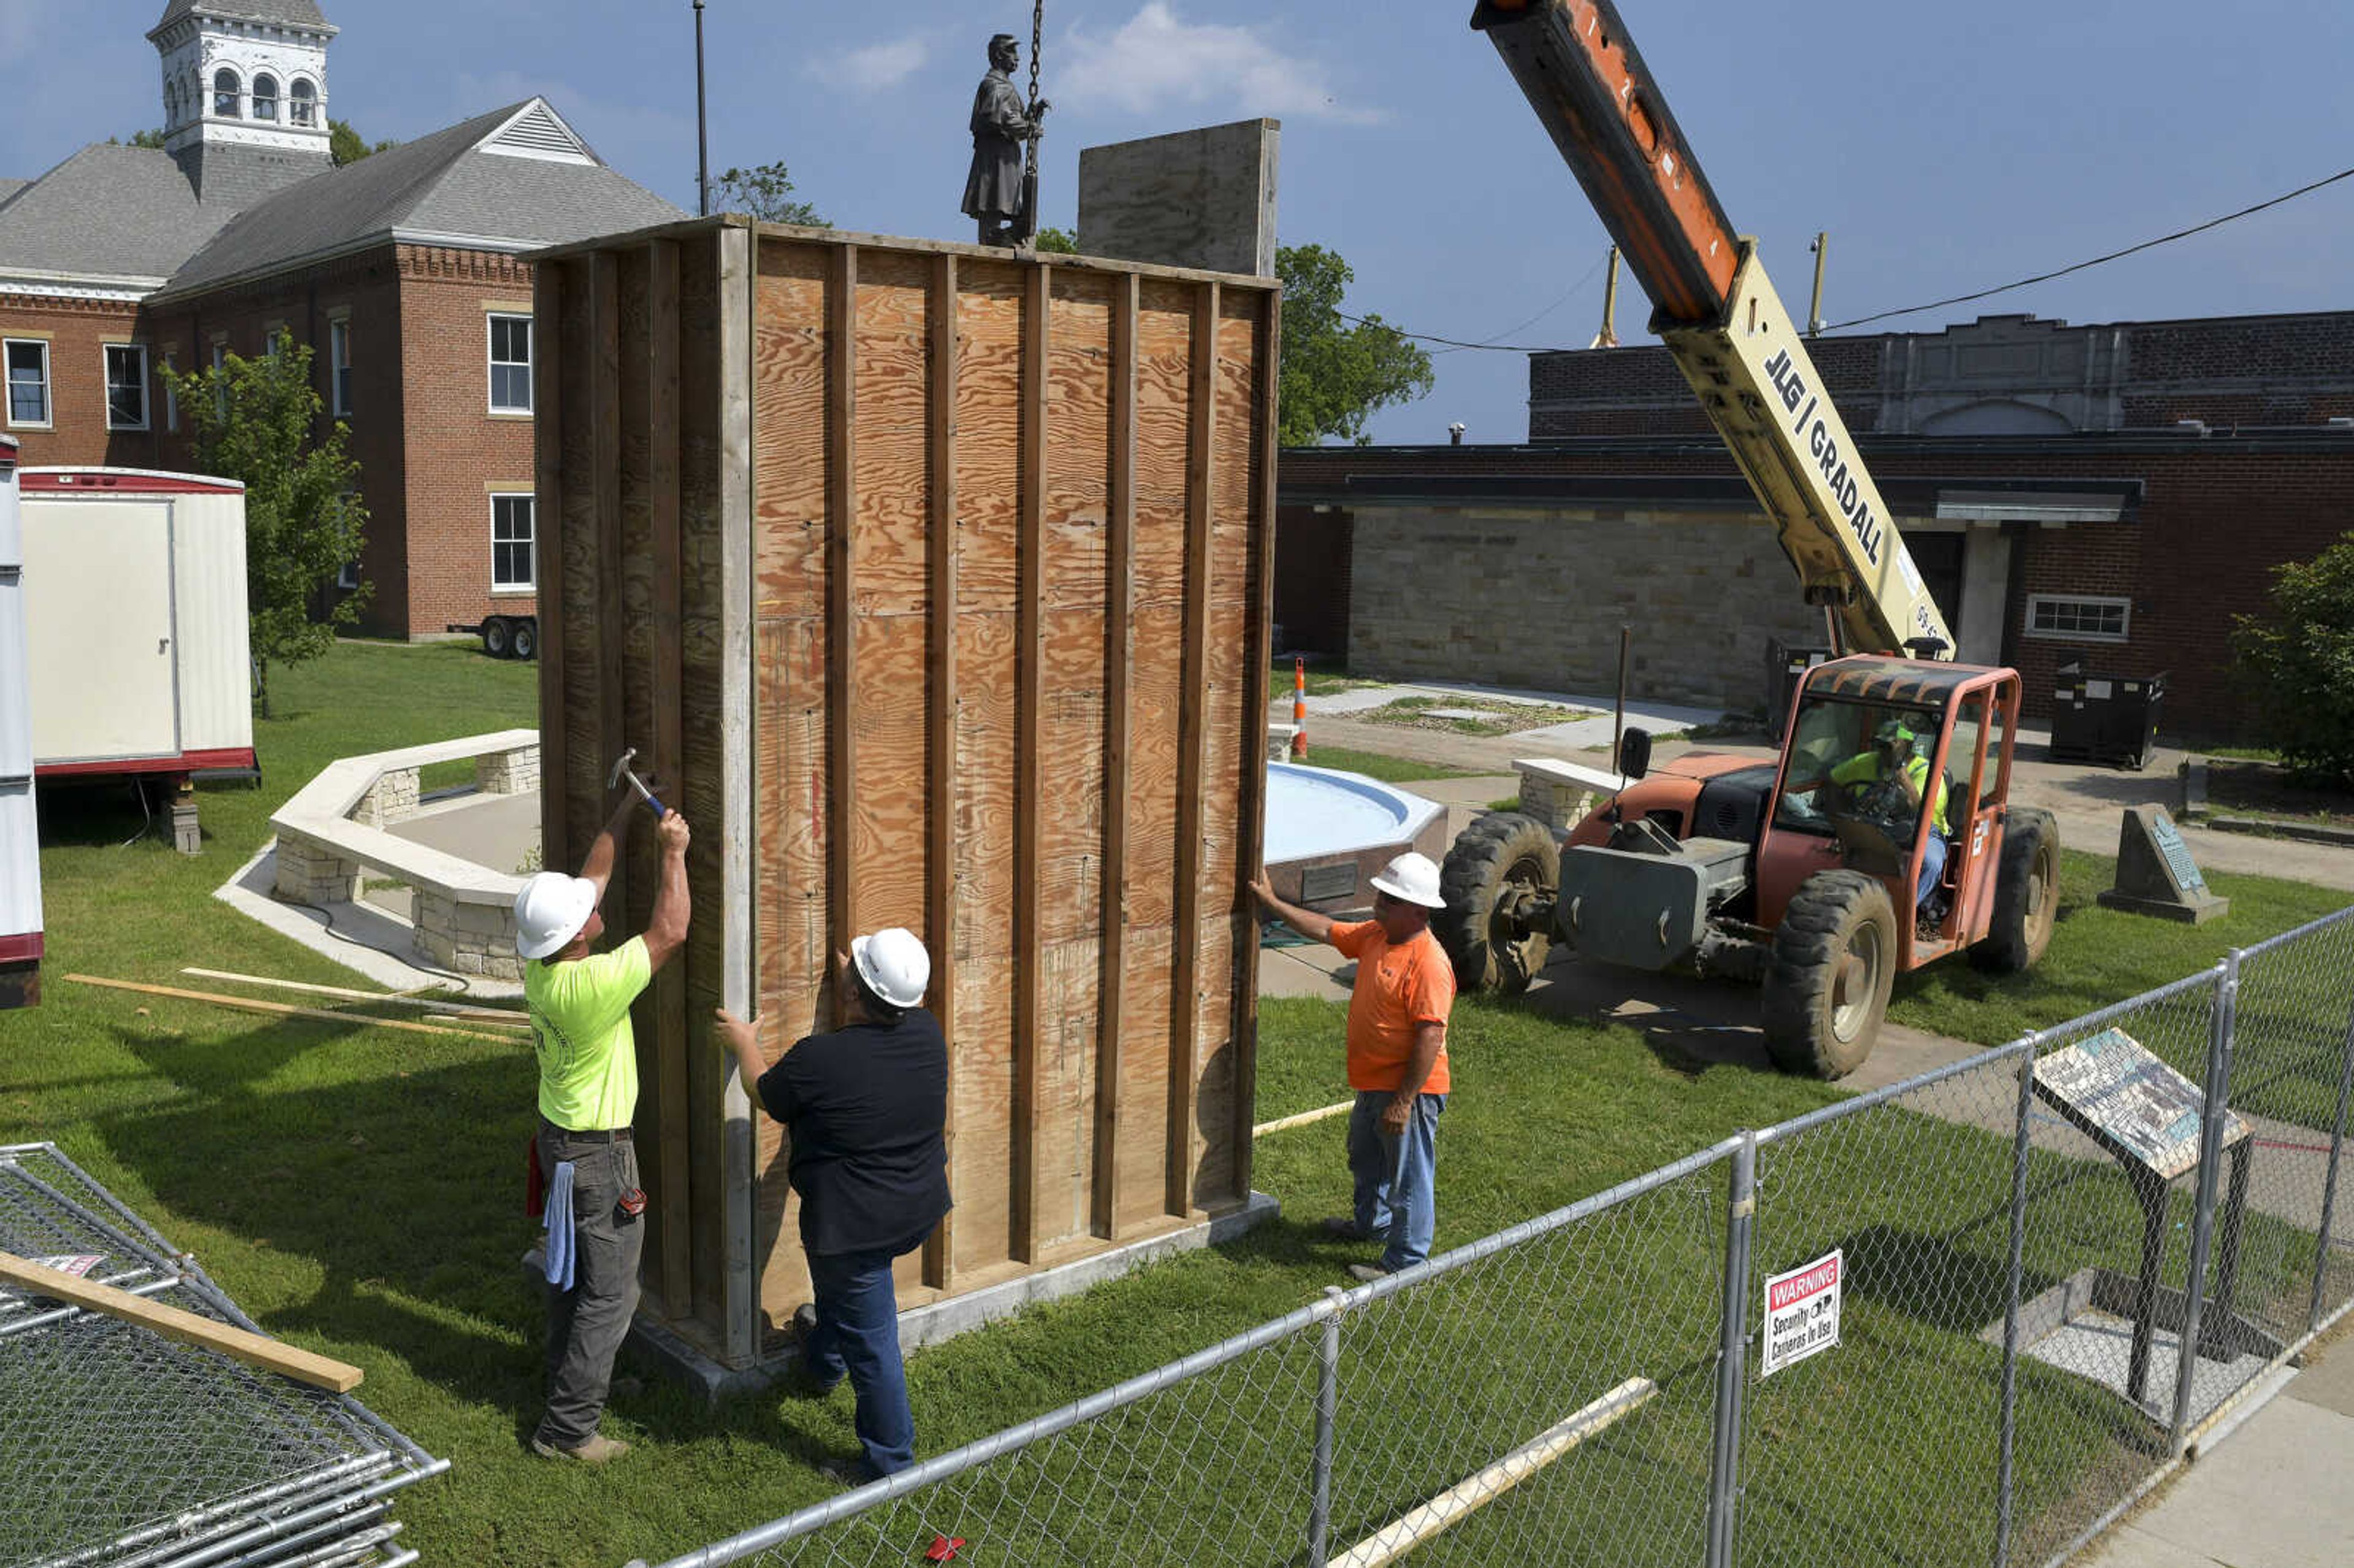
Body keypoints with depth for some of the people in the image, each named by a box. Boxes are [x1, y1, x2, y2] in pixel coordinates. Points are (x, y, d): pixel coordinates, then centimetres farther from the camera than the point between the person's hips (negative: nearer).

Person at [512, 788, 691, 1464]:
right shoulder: (594, 985, -30)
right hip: (598, 1154, -9)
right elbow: (670, 933, -24)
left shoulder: (541, 966, -5)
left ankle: (568, 1376, 40)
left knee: (569, 1268, 24)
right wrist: (673, 853, -15)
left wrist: (627, 811, 8)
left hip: (558, 1135, 9)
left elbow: (592, 876, 5)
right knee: (610, 1293, 1)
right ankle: (568, 1427, 7)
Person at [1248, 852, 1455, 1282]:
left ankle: (1406, 1261, 15)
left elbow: (1430, 1037, -28)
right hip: (1372, 1084, 10)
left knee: (1409, 1175, 3)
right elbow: (1325, 929, 17)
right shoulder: (1374, 936, 2)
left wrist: (1404, 1101, -27)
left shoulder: (1429, 963, -26)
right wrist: (1273, 903, 15)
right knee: (1366, 1161, 29)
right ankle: (1372, 1223, 51)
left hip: (1410, 1090, -10)